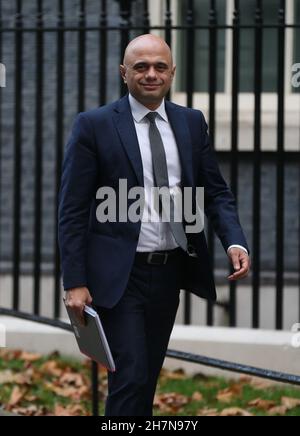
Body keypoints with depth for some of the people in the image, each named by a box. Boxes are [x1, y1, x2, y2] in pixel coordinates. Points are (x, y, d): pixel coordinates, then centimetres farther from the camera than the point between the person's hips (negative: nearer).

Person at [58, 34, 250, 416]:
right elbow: (72, 210, -6)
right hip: (120, 275, -5)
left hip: (171, 270, 5)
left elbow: (215, 192, 9)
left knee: (150, 375, 14)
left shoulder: (192, 123, 7)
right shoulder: (94, 125, -6)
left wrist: (235, 242, -10)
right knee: (130, 377, -12)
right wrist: (74, 282, -12)